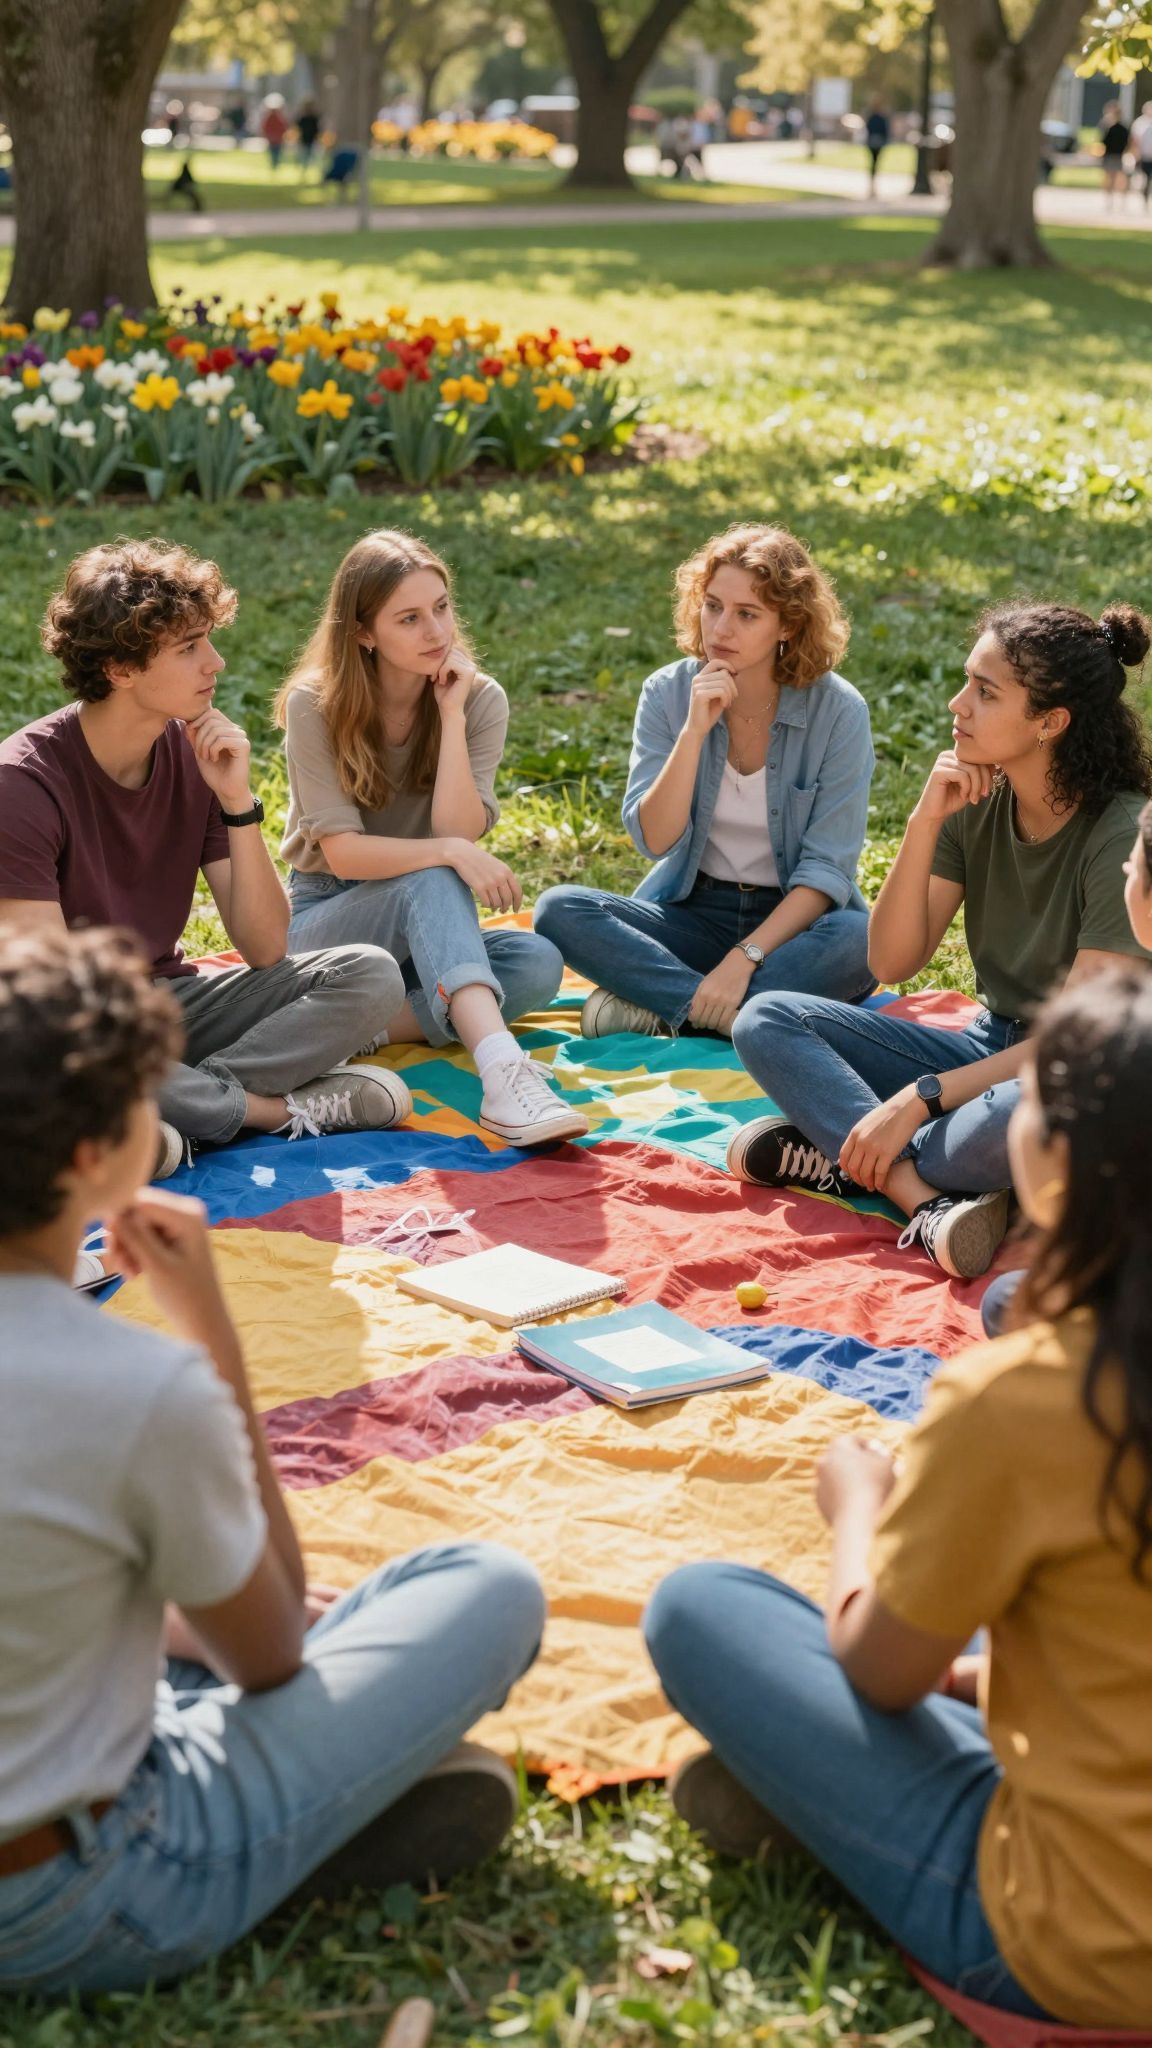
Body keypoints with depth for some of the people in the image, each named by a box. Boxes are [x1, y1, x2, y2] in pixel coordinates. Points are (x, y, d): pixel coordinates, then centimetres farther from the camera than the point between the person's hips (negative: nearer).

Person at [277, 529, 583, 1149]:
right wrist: (449, 853, -33)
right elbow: (342, 851, -19)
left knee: (538, 963, -27)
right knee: (431, 881, -37)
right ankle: (501, 1072, -58)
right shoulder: (315, 705, -11)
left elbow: (461, 833, -16)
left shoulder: (480, 700, -4)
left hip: (423, 933, 4)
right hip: (325, 922, -4)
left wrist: (452, 716, -21)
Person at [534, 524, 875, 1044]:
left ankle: (661, 1006, -25)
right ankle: (743, 1017, -30)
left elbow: (826, 869, -14)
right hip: (692, 915, 2)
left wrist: (743, 958, -26)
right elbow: (655, 840, -13)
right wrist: (694, 731, -25)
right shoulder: (668, 694, -4)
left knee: (859, 942, -36)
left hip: (793, 920, -2)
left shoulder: (838, 709, -11)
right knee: (558, 909, -22)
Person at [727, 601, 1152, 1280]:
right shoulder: (975, 803, -3)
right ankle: (929, 1202, -28)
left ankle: (838, 1159, -17)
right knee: (765, 1021, -8)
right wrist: (925, 821, -16)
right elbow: (892, 963, -3)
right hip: (991, 1051, 7)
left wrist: (918, 1099, -28)